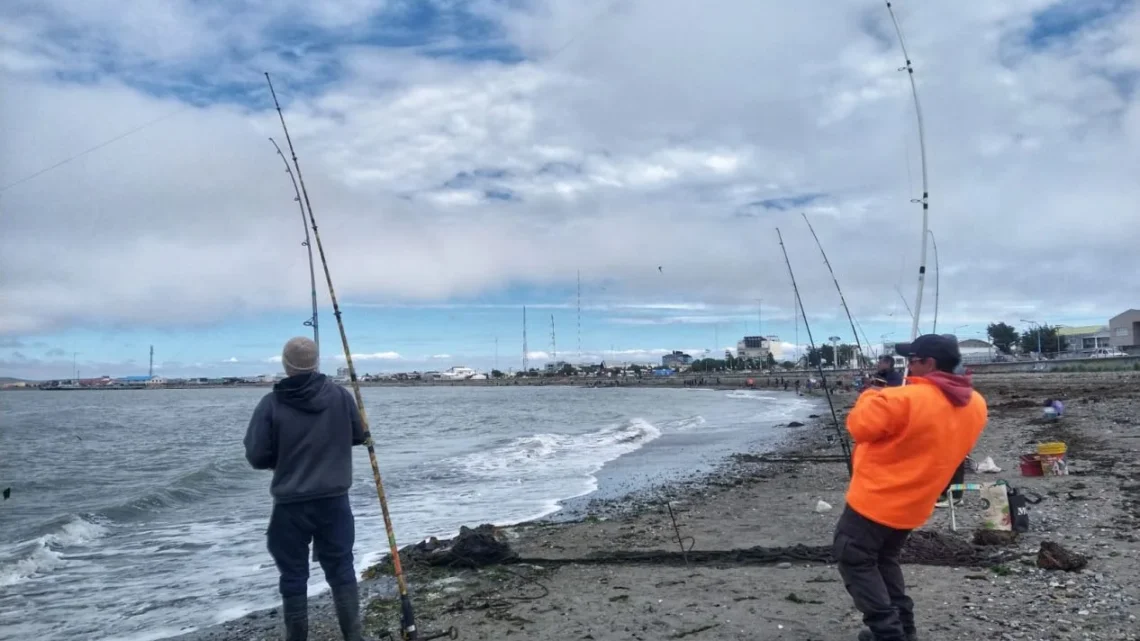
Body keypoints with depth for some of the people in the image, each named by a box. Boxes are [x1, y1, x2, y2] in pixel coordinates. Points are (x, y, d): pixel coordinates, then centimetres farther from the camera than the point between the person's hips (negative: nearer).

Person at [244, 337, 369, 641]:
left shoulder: (271, 404, -10)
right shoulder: (340, 394, -4)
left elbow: (256, 457, -7)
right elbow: (360, 435, 7)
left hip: (290, 506, -2)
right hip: (334, 501, 2)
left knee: (293, 577, 9)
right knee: (341, 570, 12)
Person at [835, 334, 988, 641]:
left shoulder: (906, 400, -26)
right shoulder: (975, 407, 0)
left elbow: (859, 426, -20)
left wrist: (870, 397, -3)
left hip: (875, 499, -8)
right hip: (914, 505, 8)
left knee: (855, 561, 4)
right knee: (885, 560, 25)